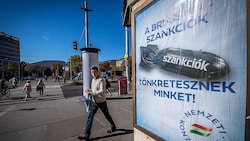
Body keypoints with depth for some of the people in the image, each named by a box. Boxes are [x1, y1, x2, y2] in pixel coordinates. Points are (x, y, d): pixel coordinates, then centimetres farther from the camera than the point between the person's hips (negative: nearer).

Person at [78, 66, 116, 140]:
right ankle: (86, 134, 14)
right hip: (94, 101, 6)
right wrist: (89, 91, -1)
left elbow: (102, 91, -27)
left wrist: (92, 92, -28)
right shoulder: (93, 80, 7)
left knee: (107, 115, 14)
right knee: (90, 117, 3)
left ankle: (113, 127, 38)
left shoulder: (101, 80, -18)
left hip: (101, 101, -6)